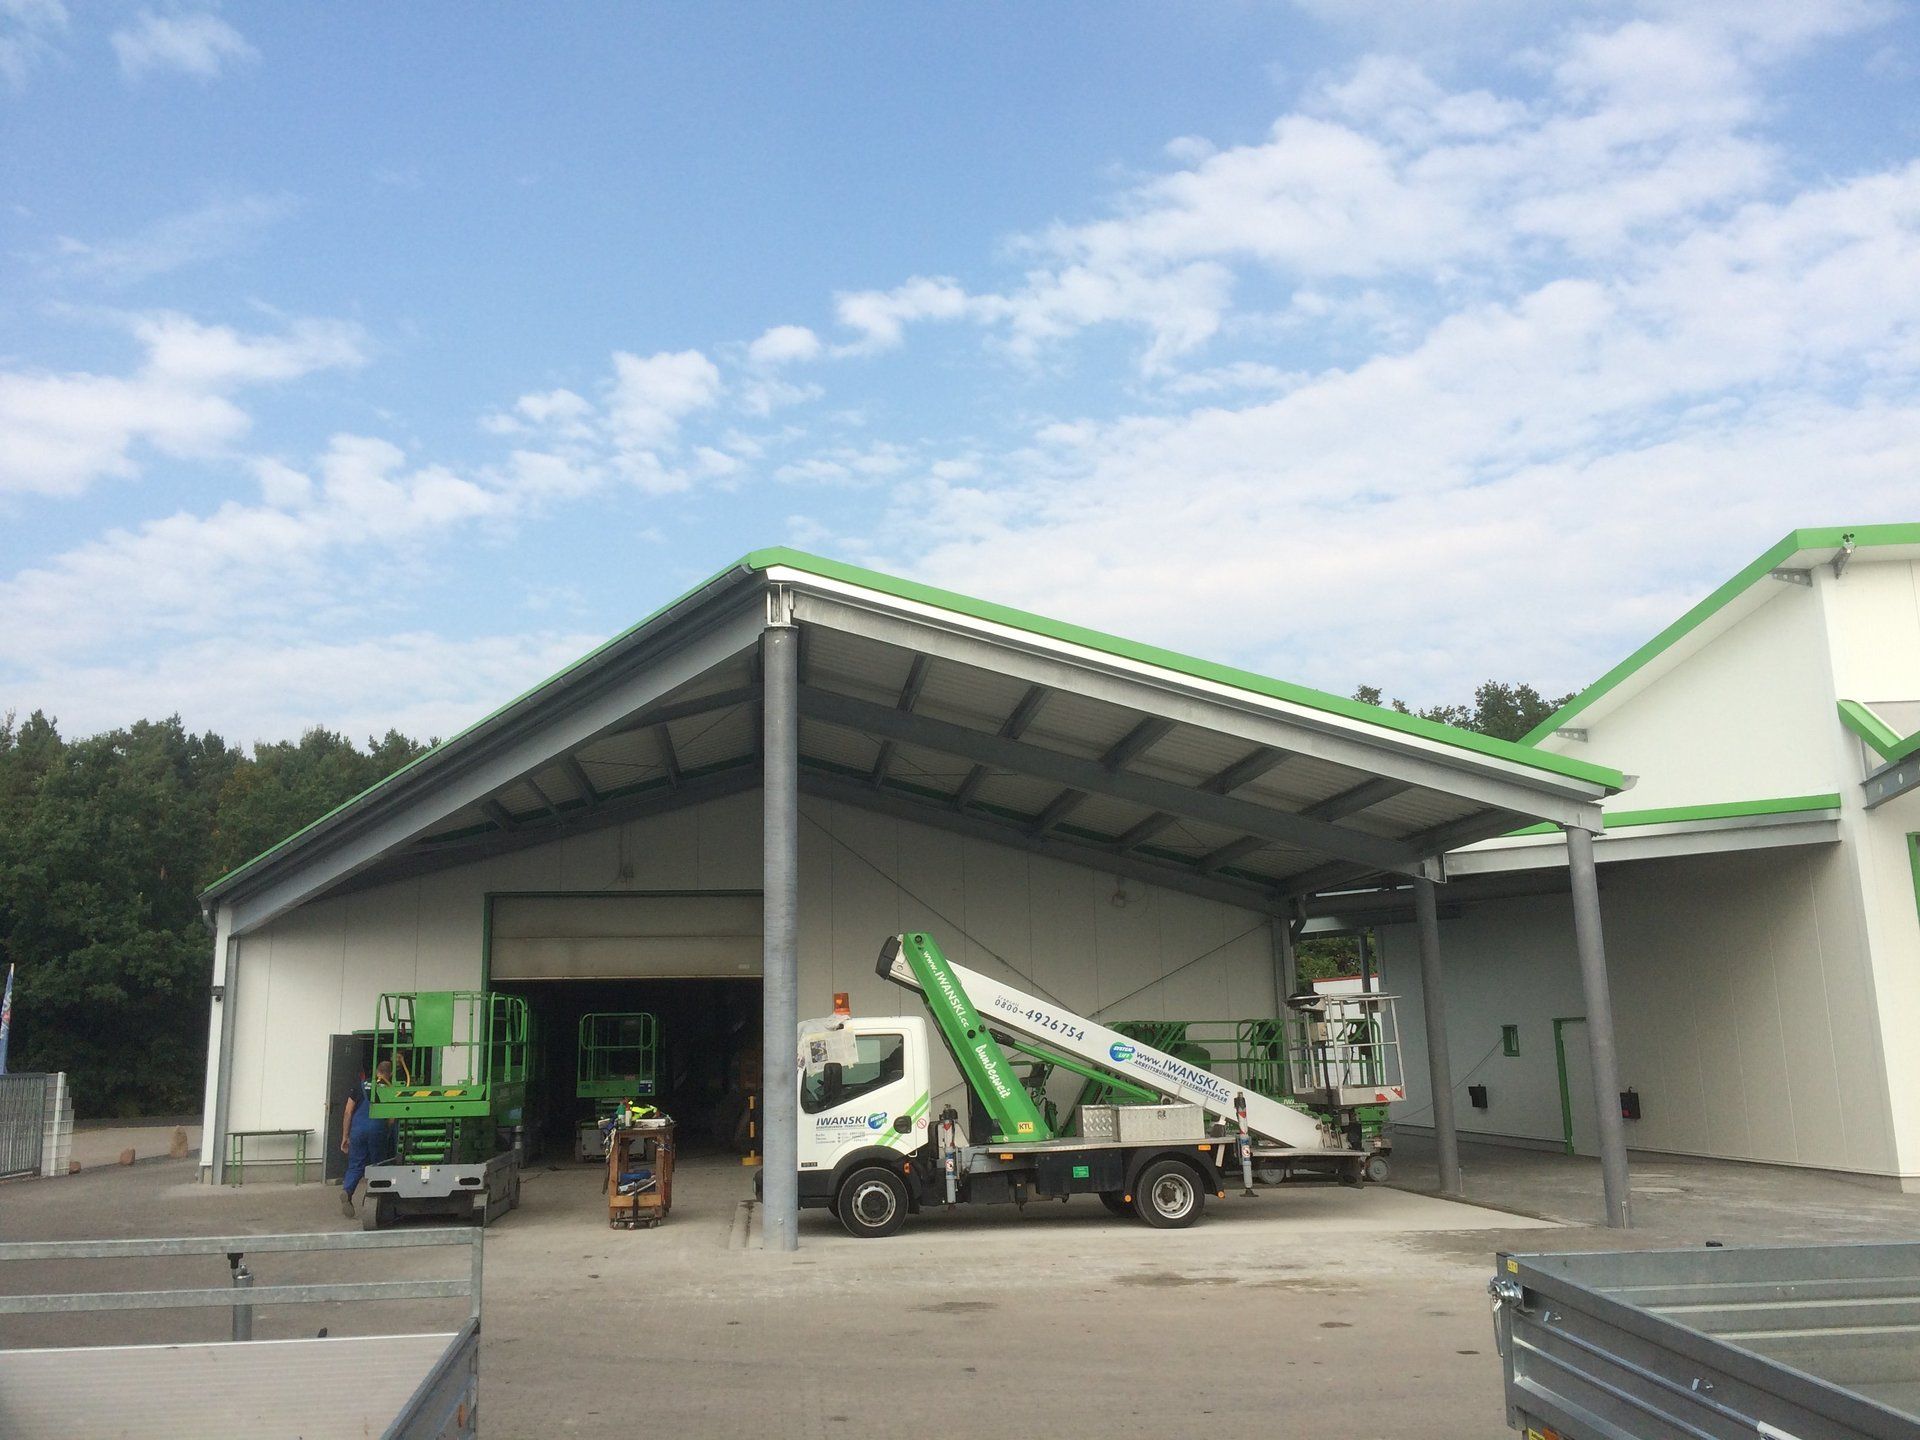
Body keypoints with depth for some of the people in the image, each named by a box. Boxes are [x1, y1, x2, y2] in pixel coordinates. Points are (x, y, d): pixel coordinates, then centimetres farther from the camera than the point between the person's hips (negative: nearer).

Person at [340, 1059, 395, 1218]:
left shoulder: (360, 1086, 11)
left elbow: (348, 1112, 8)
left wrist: (345, 1137, 12)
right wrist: (387, 1134, 19)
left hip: (357, 1129, 2)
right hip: (378, 1131, -2)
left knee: (355, 1166, 5)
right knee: (377, 1166, 12)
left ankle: (346, 1191, -19)